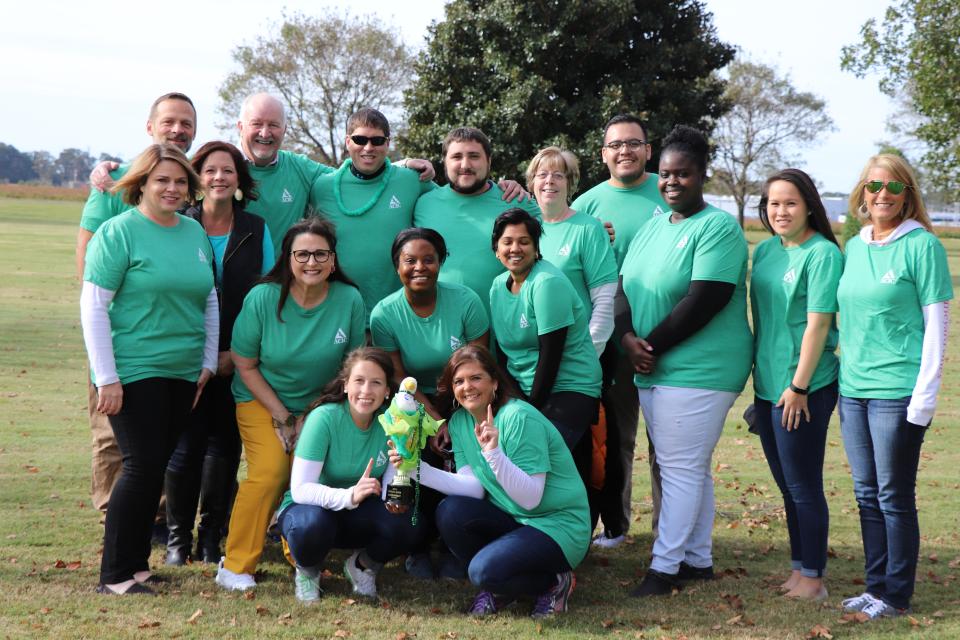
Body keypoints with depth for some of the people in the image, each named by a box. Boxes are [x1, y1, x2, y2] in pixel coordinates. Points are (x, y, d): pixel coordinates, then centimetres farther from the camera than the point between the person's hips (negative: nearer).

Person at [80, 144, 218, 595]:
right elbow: (93, 306, -10)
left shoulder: (195, 232, 11)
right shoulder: (118, 231, -7)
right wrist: (107, 379, -14)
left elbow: (211, 302, 18)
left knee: (156, 467, 9)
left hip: (184, 375, 6)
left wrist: (208, 364, 12)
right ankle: (116, 576, 0)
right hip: (134, 373, -6)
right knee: (143, 466, -9)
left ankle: (136, 561, 19)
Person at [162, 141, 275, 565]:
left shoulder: (256, 231, 6)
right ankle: (178, 537, 12)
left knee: (224, 448, 3)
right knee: (185, 447, -2)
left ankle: (211, 538, 16)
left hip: (238, 360, 2)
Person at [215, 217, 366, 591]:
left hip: (319, 404, 2)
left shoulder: (349, 300, -12)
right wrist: (281, 416, -11)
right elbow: (246, 366, -7)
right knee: (270, 470, -22)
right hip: (262, 400, -2)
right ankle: (236, 566, -10)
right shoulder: (262, 298, -16)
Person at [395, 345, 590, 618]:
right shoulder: (460, 421, 2)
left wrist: (494, 452, -37)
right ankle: (496, 588, 4)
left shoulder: (519, 418, -21)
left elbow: (531, 498, -25)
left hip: (558, 525, -7)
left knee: (485, 569, -27)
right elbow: (474, 487, -7)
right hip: (512, 519, 7)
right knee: (450, 511, -17)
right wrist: (418, 469, -17)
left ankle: (555, 582, 3)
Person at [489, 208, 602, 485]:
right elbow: (502, 351, 10)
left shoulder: (547, 283, -15)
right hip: (522, 392, 7)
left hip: (570, 390, -7)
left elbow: (550, 356, -16)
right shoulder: (498, 285, 8)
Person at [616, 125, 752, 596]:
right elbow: (624, 287, 11)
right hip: (654, 370, 8)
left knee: (681, 468, -5)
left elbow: (705, 300, -20)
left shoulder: (718, 228, -11)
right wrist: (629, 339, -8)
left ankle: (665, 566, 2)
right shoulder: (652, 227, 15)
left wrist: (652, 345, -15)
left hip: (699, 371, -8)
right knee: (690, 469, 15)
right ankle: (698, 559, 24)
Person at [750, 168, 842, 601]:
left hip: (804, 390, -8)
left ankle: (813, 577, 12)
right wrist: (760, 378, 16)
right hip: (767, 385, 8)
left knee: (804, 485, 0)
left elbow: (818, 324, -17)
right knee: (787, 485, 16)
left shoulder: (822, 253, -13)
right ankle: (798, 567, 28)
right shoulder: (765, 251, 9)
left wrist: (798, 387, -18)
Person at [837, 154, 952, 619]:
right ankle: (876, 585, 22)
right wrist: (844, 369, 15)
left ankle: (897, 594, 11)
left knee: (895, 496, 0)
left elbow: (937, 322, -8)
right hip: (853, 389, 6)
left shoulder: (922, 245, -7)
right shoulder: (853, 248, 11)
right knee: (867, 494, 12)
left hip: (898, 392, -6)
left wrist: (924, 397, -12)